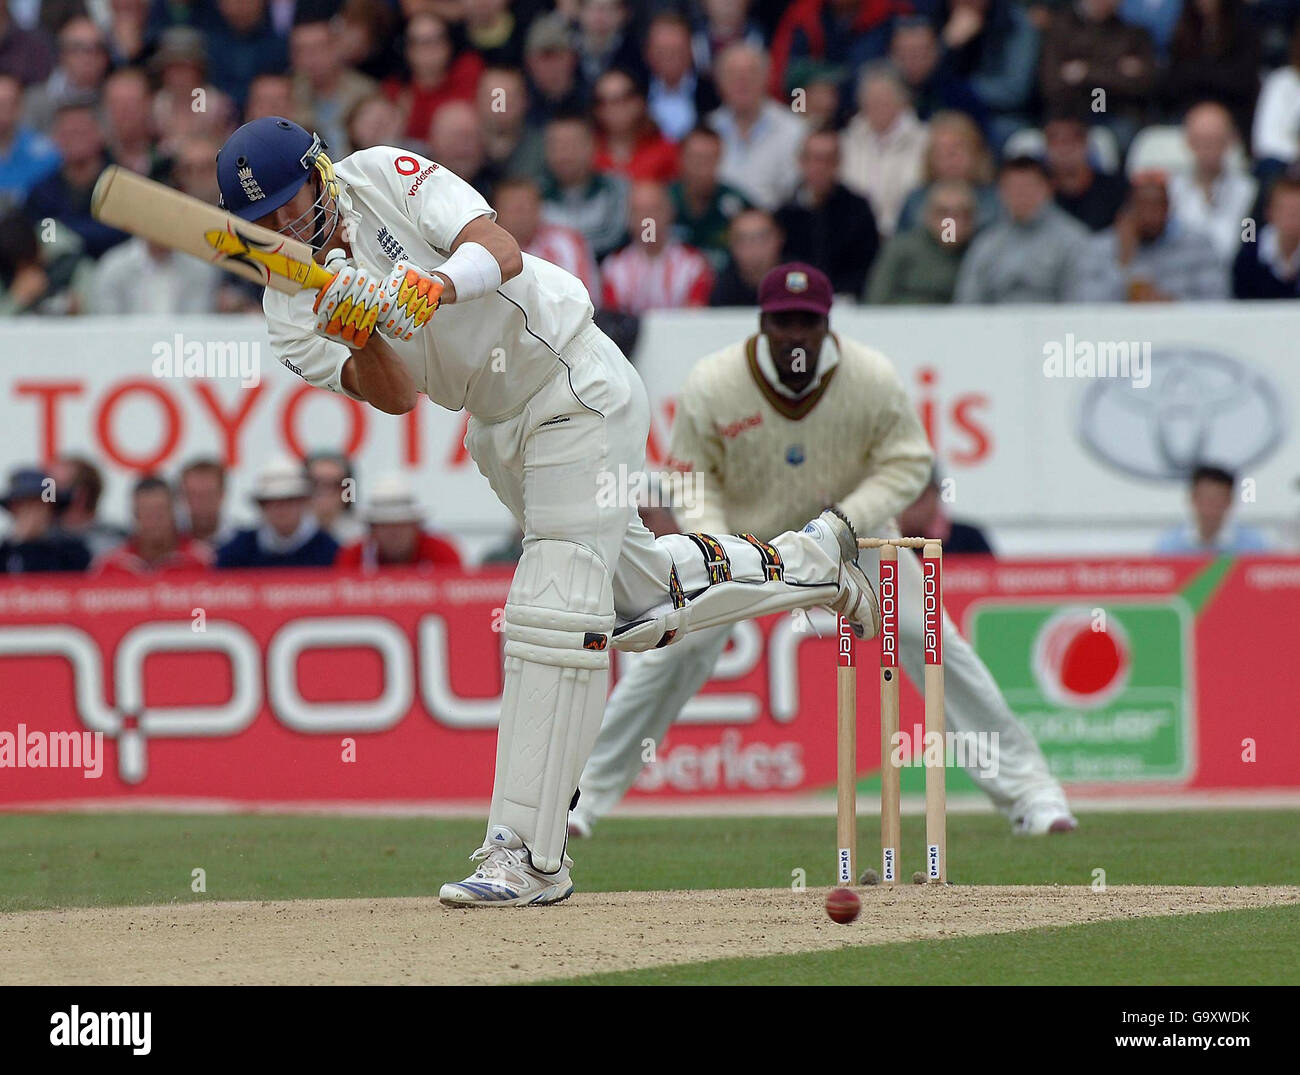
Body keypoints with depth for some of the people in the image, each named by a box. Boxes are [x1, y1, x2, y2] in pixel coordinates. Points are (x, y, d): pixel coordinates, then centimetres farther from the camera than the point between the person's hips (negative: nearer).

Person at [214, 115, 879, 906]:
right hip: (498, 428, 7)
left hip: (575, 386, -7)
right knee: (637, 607, 14)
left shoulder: (381, 178, -15)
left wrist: (431, 290, -46)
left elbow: (501, 251, -27)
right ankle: (810, 561, 39)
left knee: (554, 614, -15)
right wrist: (360, 337, -37)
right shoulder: (291, 312, -3)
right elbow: (395, 396, -16)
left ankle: (528, 855, -16)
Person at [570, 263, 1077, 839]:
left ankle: (1027, 790, 1)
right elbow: (693, 478, -10)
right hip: (741, 535, 0)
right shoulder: (712, 385, -22)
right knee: (671, 653, -11)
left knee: (933, 645, -9)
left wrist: (842, 524, -26)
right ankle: (584, 793, 2)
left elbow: (907, 463, -11)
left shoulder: (875, 380, -22)